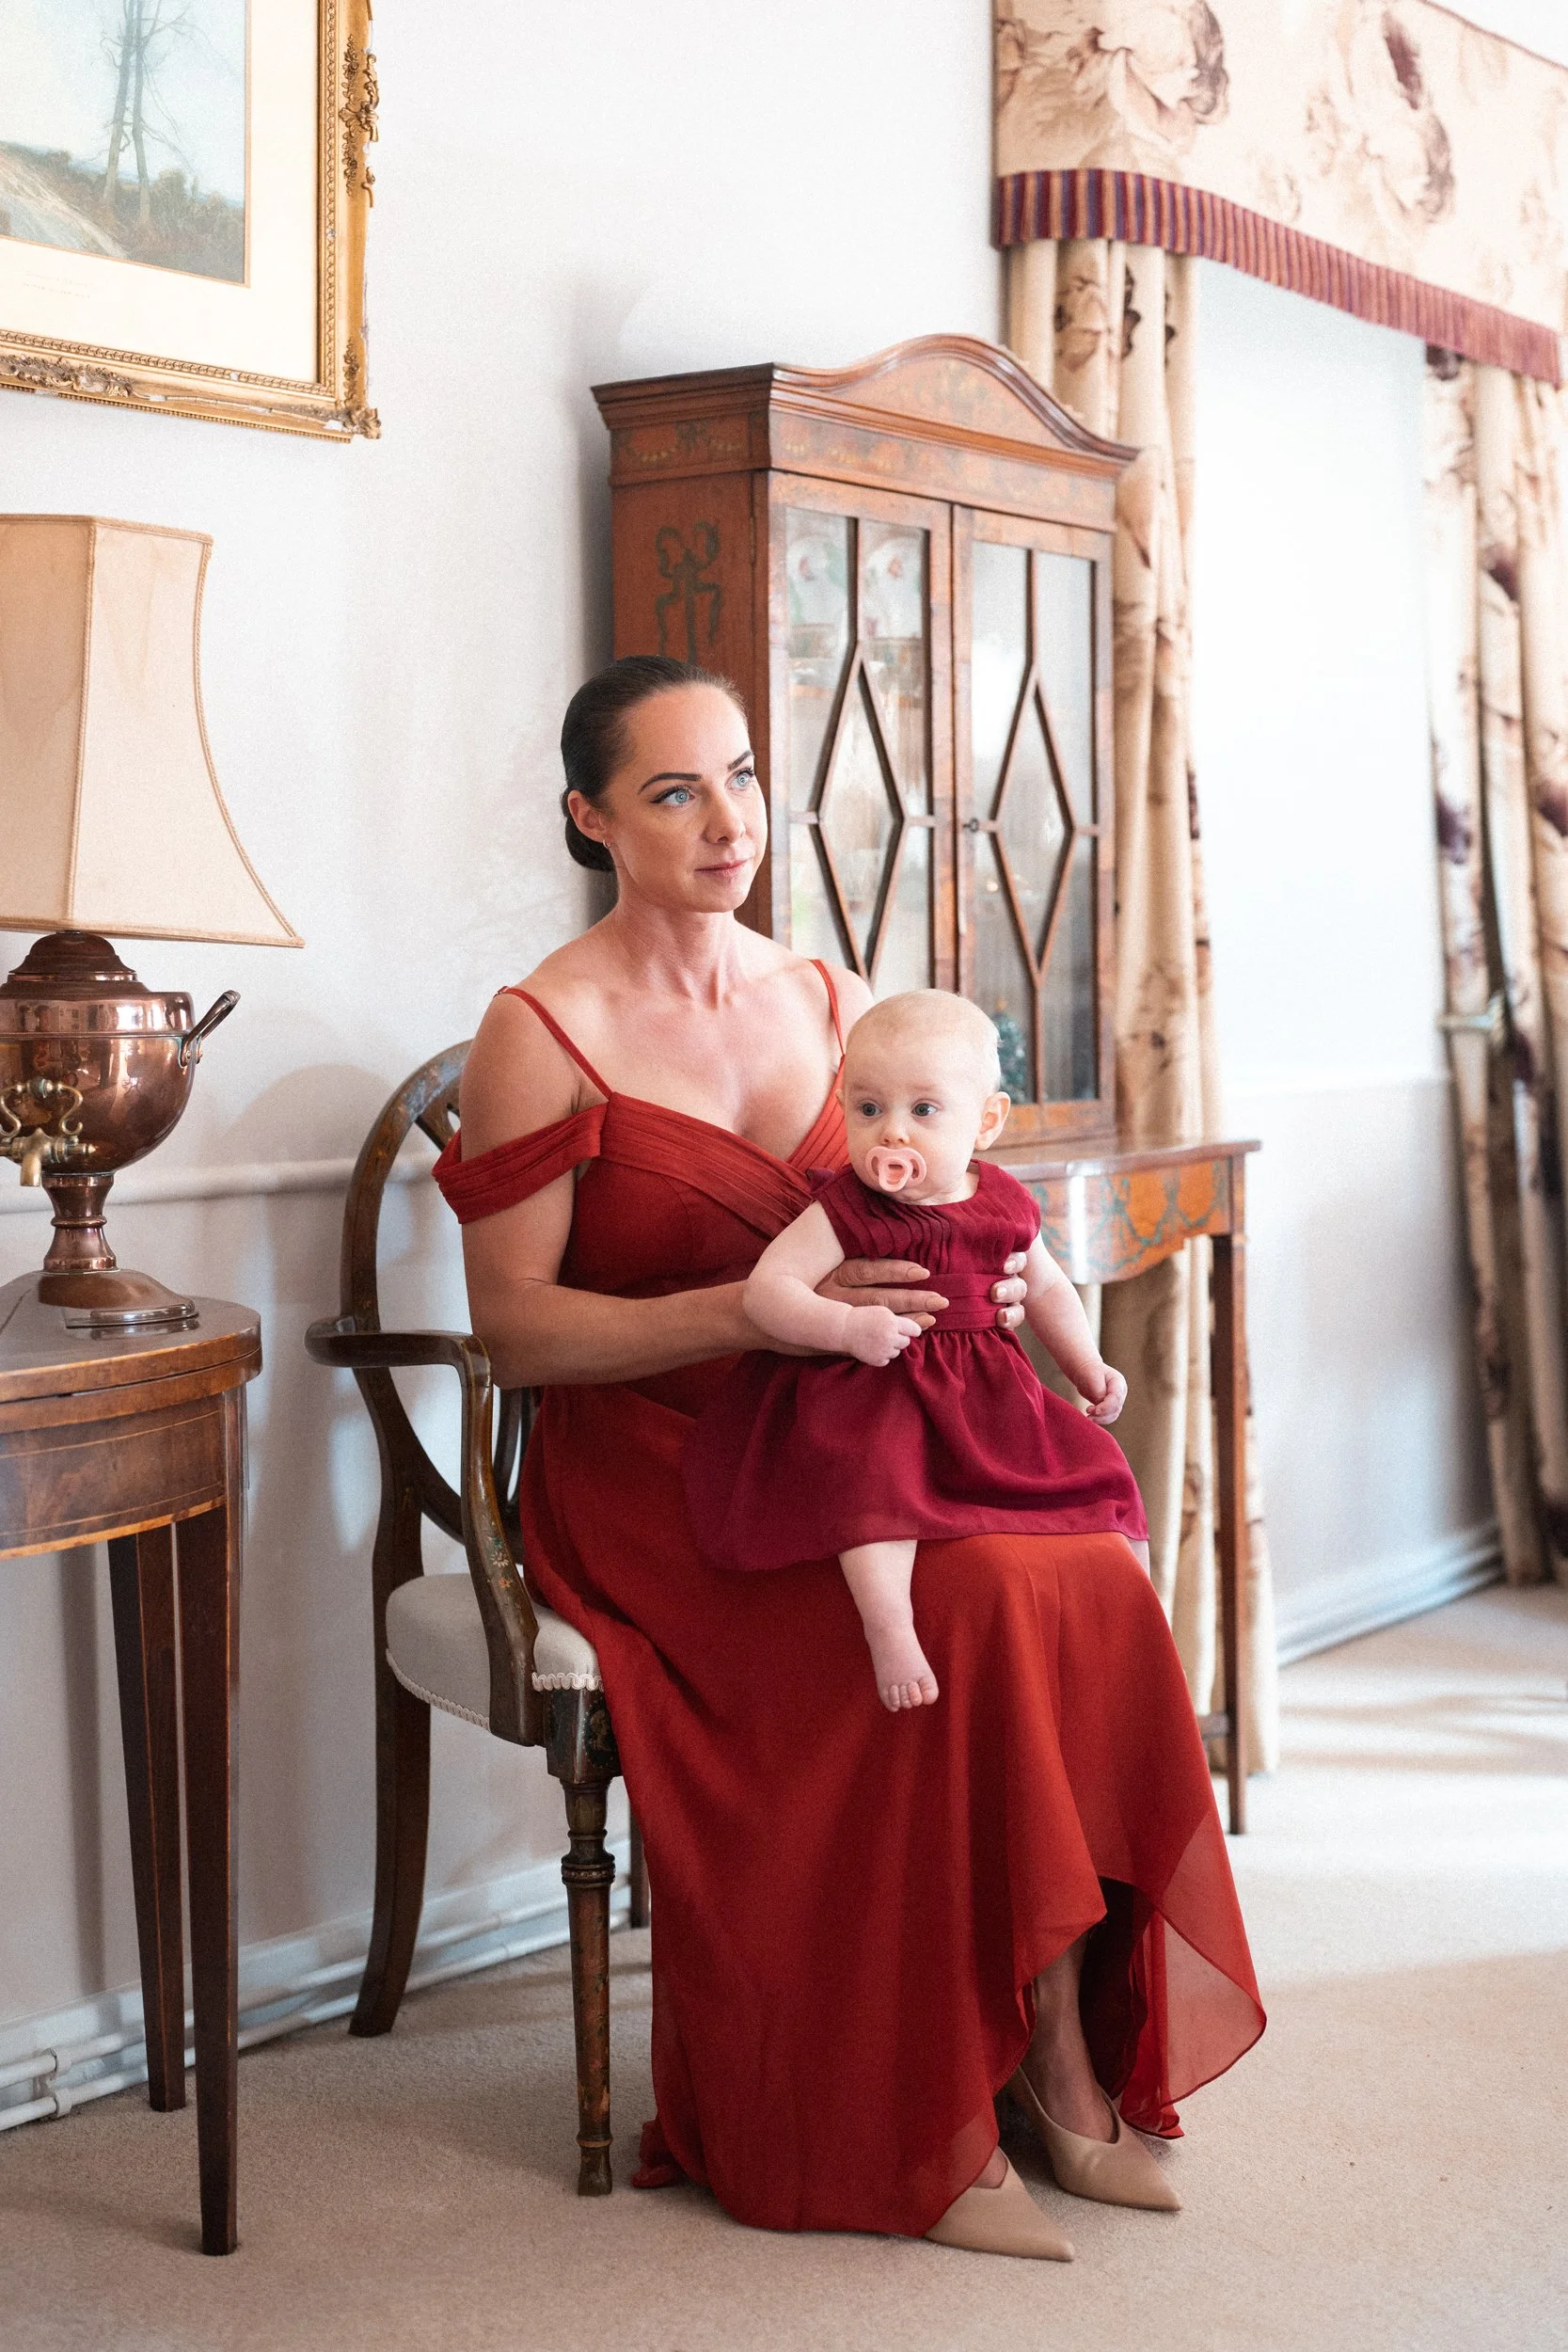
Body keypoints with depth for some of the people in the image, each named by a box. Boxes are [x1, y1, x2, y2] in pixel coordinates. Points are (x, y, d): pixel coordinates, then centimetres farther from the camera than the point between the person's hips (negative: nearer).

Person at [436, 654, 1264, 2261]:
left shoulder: (829, 1002, 13)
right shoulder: (542, 1031, -5)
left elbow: (915, 1212, 22)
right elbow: (513, 1330, -10)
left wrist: (989, 1283, -2)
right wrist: (752, 1312, -22)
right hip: (648, 1481, -5)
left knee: (1094, 1583, -23)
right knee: (973, 1606, -29)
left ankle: (1071, 2053, -14)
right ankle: (932, 2132, -17)